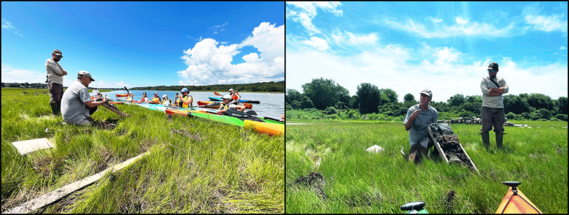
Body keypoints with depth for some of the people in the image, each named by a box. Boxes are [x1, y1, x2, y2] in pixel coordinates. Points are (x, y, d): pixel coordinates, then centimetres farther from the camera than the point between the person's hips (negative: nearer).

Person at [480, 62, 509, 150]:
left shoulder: (501, 80, 13)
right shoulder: (484, 80, 6)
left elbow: (506, 89, -7)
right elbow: (485, 91, -12)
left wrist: (492, 89, -11)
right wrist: (499, 92, -7)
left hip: (499, 107, 2)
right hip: (487, 107, -2)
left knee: (499, 129, 7)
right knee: (485, 128, -3)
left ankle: (499, 148, 16)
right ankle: (486, 148, 5)